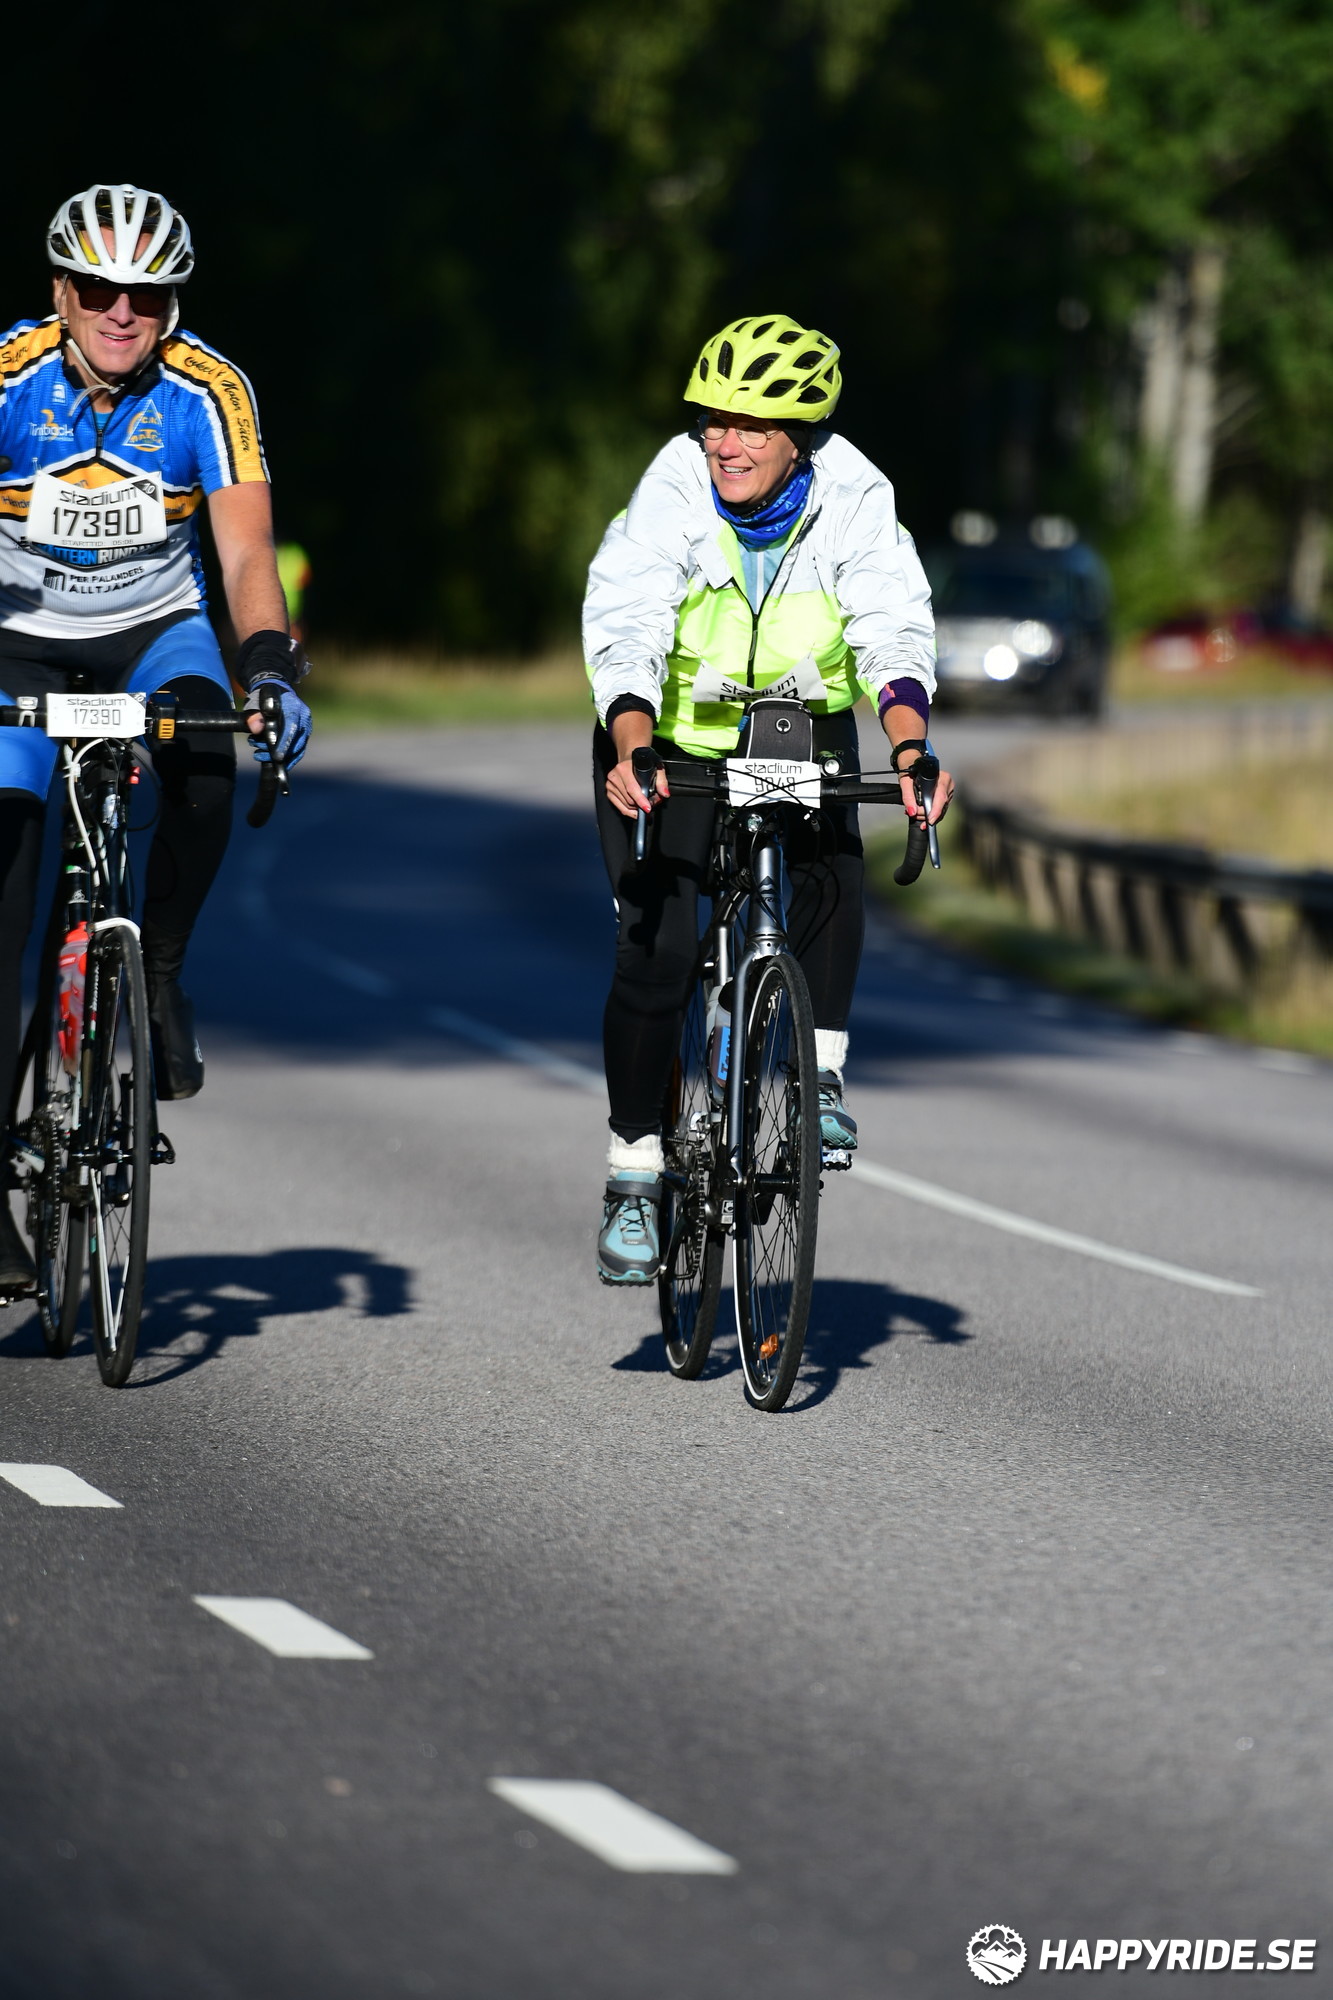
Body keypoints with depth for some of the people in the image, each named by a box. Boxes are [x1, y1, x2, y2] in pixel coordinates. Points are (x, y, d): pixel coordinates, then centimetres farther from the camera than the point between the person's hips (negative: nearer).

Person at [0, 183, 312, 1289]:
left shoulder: (209, 391, -19)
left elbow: (246, 553, -24)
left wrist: (272, 669, -41)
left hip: (157, 627, 1)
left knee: (204, 761, -33)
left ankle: (161, 979, -9)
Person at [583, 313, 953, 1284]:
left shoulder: (850, 495, -20)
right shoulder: (674, 492, -24)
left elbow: (894, 632, -27)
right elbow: (626, 630, -33)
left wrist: (910, 750, -45)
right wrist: (631, 752, -51)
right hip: (673, 733, -1)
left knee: (832, 871, -30)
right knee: (656, 949, -14)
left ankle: (821, 1074, -15)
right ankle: (635, 1171, -1)